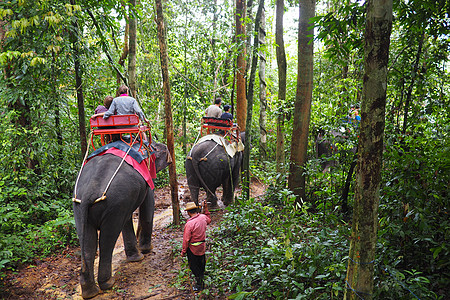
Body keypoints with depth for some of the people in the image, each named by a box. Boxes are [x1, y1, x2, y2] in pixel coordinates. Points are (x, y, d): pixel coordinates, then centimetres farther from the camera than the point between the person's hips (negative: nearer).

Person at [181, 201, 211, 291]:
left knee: (194, 266, 13)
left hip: (193, 249, -6)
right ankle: (201, 282, 40)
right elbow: (209, 220, 17)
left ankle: (199, 285, 23)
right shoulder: (203, 217, -10)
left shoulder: (189, 224, -27)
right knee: (201, 264, 23)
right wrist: (206, 209, 16)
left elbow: (186, 240, -19)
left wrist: (183, 251, -6)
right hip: (202, 247, 6)